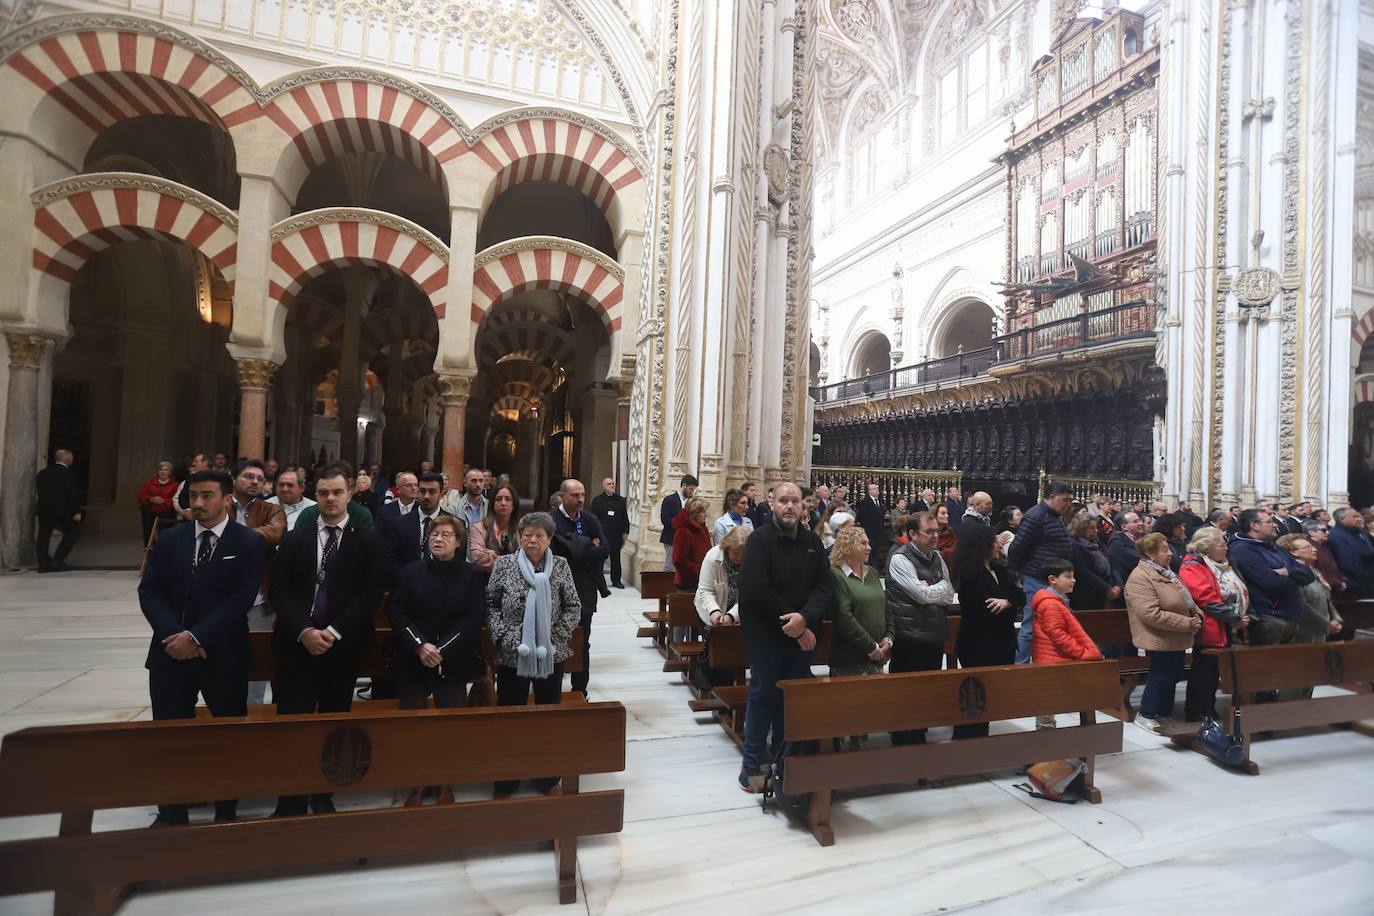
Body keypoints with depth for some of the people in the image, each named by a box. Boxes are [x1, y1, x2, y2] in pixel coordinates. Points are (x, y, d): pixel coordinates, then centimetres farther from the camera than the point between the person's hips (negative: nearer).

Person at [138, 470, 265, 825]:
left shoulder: (249, 542, -7)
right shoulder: (169, 540, 6)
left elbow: (242, 599, -13)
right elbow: (148, 592, 2)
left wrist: (196, 636, -17)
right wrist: (174, 634, -12)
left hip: (223, 655, -3)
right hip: (170, 652, 3)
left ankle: (226, 811, 29)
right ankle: (171, 815, 29)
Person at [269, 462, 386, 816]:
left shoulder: (368, 541, 1)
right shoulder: (294, 538, 9)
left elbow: (372, 593, -6)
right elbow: (280, 591, 1)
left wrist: (334, 631, -14)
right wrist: (303, 631, -13)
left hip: (345, 646, -1)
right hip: (296, 644, 1)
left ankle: (323, 796, 26)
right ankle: (291, 802, 13)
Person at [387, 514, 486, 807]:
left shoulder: (472, 575, -1)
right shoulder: (411, 572, 3)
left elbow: (476, 617, -8)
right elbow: (396, 612, -3)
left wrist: (442, 649, -15)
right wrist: (419, 645, -15)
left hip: (454, 664, -1)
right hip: (414, 662, 1)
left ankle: (447, 784, 25)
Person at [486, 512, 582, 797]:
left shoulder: (560, 566, -4)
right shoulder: (504, 564, -4)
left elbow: (574, 607, -1)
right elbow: (490, 604, -1)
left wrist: (555, 637, -12)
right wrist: (504, 637, -12)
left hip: (551, 654, 1)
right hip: (512, 654, 0)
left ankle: (549, 780, 30)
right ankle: (505, 783, 28)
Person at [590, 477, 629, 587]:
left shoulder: (620, 500, 9)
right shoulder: (597, 500, 1)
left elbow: (625, 518, 10)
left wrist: (625, 532, 5)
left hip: (616, 534, 3)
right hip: (601, 534, -3)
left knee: (616, 558, 8)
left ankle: (616, 580, 17)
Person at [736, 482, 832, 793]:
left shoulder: (813, 541, 5)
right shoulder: (759, 540, -10)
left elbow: (823, 586, -2)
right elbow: (757, 591, -19)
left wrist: (805, 619, -19)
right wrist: (791, 623, -16)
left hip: (802, 635, 5)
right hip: (766, 635, -4)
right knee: (763, 697, 5)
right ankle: (751, 764, 19)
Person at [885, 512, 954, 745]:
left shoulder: (937, 557, 11)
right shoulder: (900, 559, -13)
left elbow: (949, 596, 7)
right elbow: (924, 595, -18)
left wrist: (929, 590, -11)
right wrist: (942, 585, -1)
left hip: (935, 635, 7)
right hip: (910, 639, -7)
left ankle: (920, 738, 32)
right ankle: (905, 743, 17)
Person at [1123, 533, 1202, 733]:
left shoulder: (1166, 573, 11)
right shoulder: (1140, 578, -22)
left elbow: (1187, 599, 21)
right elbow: (1152, 615, -28)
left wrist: (1196, 615, 0)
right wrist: (1186, 623, -22)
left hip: (1176, 639, 9)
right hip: (1161, 640, -9)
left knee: (1173, 676, 16)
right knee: (1161, 676, 0)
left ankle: (1165, 714, 30)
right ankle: (1145, 715, 15)